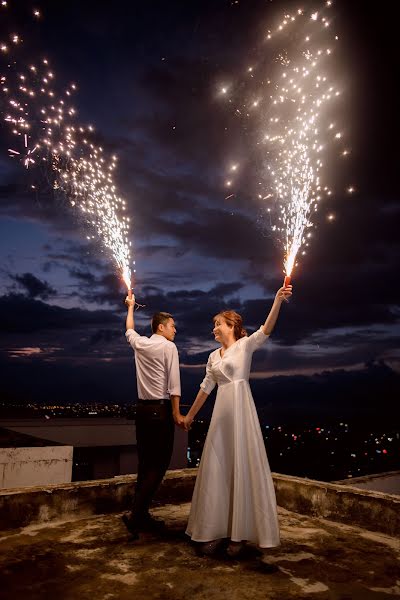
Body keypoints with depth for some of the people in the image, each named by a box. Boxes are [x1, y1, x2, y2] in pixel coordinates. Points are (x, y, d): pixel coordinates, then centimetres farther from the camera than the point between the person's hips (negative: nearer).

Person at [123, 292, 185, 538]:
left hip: (142, 408, 7)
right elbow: (174, 383, -14)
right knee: (160, 463, -1)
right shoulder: (169, 347, -8)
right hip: (161, 409, -7)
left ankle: (142, 515, 18)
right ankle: (136, 514, -6)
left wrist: (131, 307, 46)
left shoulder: (140, 344, 10)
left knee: (145, 462, 13)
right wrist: (176, 413, -11)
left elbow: (129, 330, 33)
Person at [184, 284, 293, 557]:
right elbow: (206, 387, 20)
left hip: (241, 410, -6)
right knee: (217, 469, 8)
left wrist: (278, 300, -34)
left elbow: (266, 329, -19)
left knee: (242, 468, 0)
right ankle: (216, 529, 21)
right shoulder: (214, 356, 15)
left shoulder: (245, 344, -2)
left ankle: (240, 533, 13)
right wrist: (190, 415, 24)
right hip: (221, 413, 6)